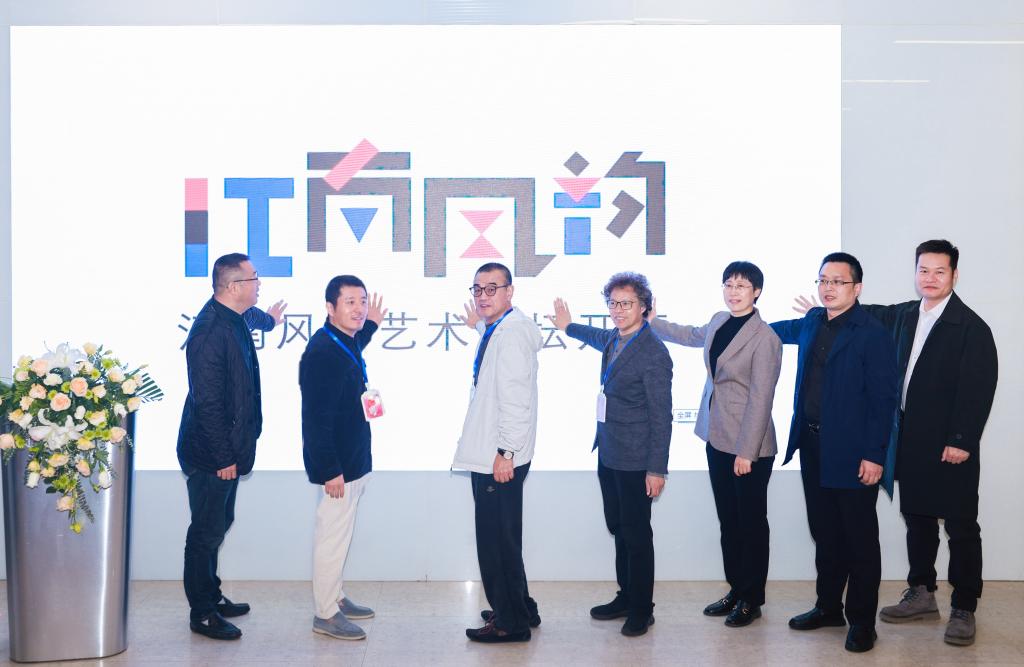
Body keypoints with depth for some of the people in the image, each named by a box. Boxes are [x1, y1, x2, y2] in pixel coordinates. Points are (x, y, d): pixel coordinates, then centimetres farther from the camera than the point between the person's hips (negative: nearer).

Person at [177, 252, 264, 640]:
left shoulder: (233, 322, 7)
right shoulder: (211, 330, -23)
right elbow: (207, 401, -24)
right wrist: (223, 457, -22)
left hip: (227, 450, 10)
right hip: (210, 454, -10)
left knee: (216, 526, 20)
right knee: (207, 532, 2)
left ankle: (212, 597, 34)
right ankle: (202, 614, 14)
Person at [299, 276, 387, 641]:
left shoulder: (347, 342, 7)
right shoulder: (321, 352, -23)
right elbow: (315, 418, -25)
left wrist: (371, 324, 29)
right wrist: (330, 471, -25)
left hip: (354, 459, 10)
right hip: (337, 464, -10)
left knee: (340, 533, 20)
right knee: (332, 535, 1)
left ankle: (336, 598, 34)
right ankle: (326, 615, 13)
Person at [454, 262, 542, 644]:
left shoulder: (512, 331, -17)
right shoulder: (497, 329, 16)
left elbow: (516, 398, -23)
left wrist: (506, 452, -23)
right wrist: (479, 325, 36)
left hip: (500, 458, -11)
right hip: (488, 455, 11)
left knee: (497, 540, -2)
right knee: (500, 538, 19)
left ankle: (511, 623, 11)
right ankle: (520, 608, 33)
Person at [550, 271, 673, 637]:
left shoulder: (653, 353, -18)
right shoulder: (615, 339, 7)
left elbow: (661, 415, -18)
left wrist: (657, 469, -19)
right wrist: (568, 326, 47)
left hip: (635, 461, -9)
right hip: (608, 454, 9)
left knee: (636, 534, 2)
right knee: (618, 529, 17)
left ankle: (641, 609, 16)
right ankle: (625, 597, 31)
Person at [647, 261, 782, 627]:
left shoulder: (764, 338, -17)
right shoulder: (719, 321, 7)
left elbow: (760, 399, -18)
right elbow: (693, 336, 31)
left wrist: (746, 451, -18)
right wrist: (653, 322, 36)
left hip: (748, 445, -7)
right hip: (717, 439, 7)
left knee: (751, 521, 6)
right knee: (727, 519, 15)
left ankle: (752, 599, 18)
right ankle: (735, 590, 27)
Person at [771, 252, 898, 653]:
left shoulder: (872, 335, -12)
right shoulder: (812, 323, 8)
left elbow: (883, 400, -14)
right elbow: (782, 330, 33)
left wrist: (874, 455, -17)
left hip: (852, 454, -6)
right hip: (812, 447, 7)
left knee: (859, 540, 5)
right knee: (825, 534, 16)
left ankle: (862, 621, 15)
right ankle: (828, 607, 29)